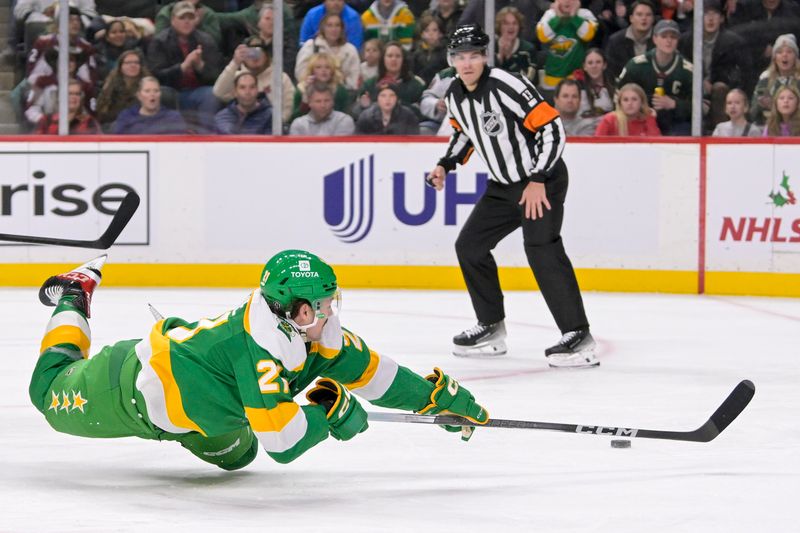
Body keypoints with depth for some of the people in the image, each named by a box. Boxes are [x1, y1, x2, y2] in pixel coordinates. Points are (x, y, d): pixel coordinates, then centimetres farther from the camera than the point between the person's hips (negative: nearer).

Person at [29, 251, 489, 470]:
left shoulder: (317, 333, -18)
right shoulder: (259, 351, -41)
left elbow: (370, 371, -7)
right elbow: (282, 444, -40)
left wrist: (442, 396, -8)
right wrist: (330, 412, -28)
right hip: (136, 387, -7)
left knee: (236, 454, 29)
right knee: (50, 395, 19)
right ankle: (72, 303, 41)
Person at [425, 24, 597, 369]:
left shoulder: (506, 86, -23)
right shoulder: (455, 96, 2)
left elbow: (552, 128, -24)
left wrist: (538, 181, -26)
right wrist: (446, 165, 9)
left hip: (543, 179, -9)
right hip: (503, 185, 9)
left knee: (541, 247, -23)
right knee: (470, 245, 7)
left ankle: (578, 336, -23)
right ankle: (491, 328, 19)